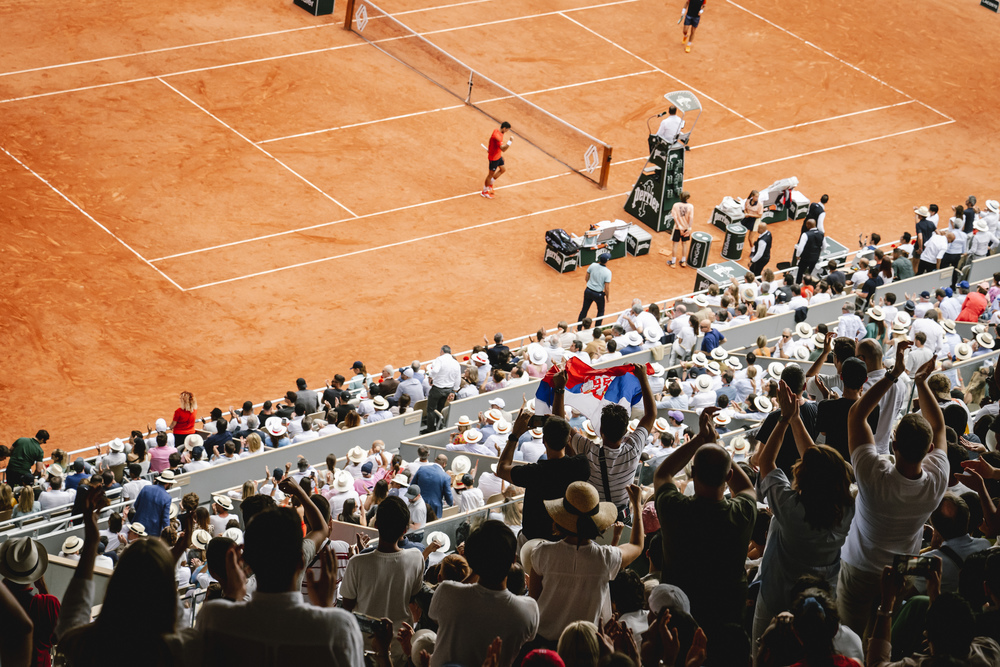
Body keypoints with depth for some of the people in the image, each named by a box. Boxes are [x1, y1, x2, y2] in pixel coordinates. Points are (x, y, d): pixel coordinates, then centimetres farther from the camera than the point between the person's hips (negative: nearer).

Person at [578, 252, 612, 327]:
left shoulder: (592, 266, -10)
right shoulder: (607, 272, -22)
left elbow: (587, 278, 3)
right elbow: (607, 287, -17)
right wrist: (608, 296, -1)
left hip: (588, 291, 4)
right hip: (598, 294, -3)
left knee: (584, 310, 15)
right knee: (601, 311, 21)